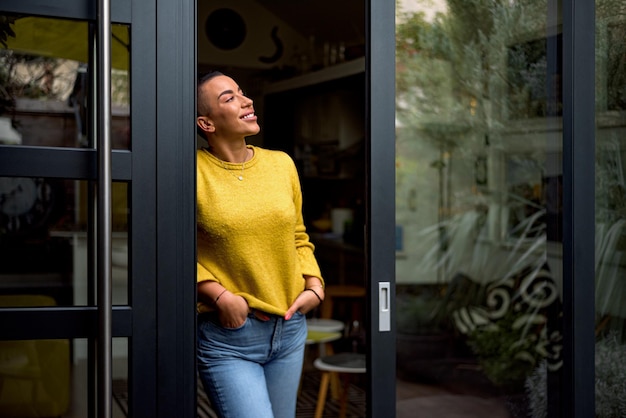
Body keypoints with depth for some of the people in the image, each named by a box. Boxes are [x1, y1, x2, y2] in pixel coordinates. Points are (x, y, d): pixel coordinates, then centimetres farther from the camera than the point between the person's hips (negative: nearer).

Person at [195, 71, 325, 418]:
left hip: (289, 328, 5)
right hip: (227, 336, -5)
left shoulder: (282, 164, 7)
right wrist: (221, 296, -15)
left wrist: (314, 285, 2)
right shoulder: (195, 172, -9)